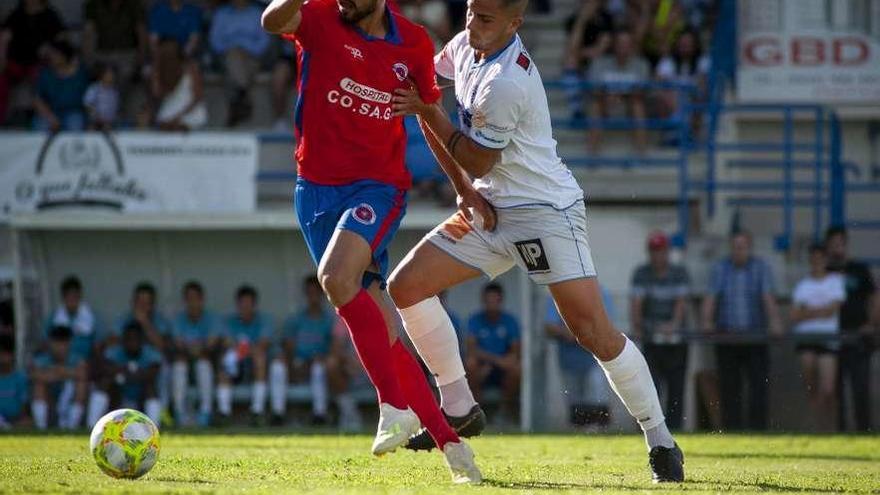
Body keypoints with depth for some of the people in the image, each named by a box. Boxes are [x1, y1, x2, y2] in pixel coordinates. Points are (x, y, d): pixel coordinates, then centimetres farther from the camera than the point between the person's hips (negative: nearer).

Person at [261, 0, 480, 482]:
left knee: (336, 276, -31)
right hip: (318, 187, 2)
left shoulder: (413, 44, 1)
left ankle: (395, 407, -28)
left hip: (379, 185, -2)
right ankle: (449, 442, 7)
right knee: (377, 330, 0)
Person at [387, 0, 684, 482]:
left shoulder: (506, 83, -26)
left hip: (547, 211, -9)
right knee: (406, 286, -1)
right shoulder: (465, 46, 0)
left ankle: (660, 440, -1)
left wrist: (427, 111, -11)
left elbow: (479, 162, -16)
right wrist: (463, 189, 2)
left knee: (594, 332, -14)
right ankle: (458, 406, 10)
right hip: (491, 208, 9)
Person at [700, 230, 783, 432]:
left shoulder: (761, 268, 5)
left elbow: (768, 298, -6)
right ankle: (731, 429, 4)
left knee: (758, 385, -7)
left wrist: (774, 321, -23)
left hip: (755, 337, -1)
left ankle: (758, 428, -5)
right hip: (726, 337, 1)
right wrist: (707, 321, -17)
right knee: (729, 388, 0)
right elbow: (710, 298, 1)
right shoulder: (720, 269, 9)